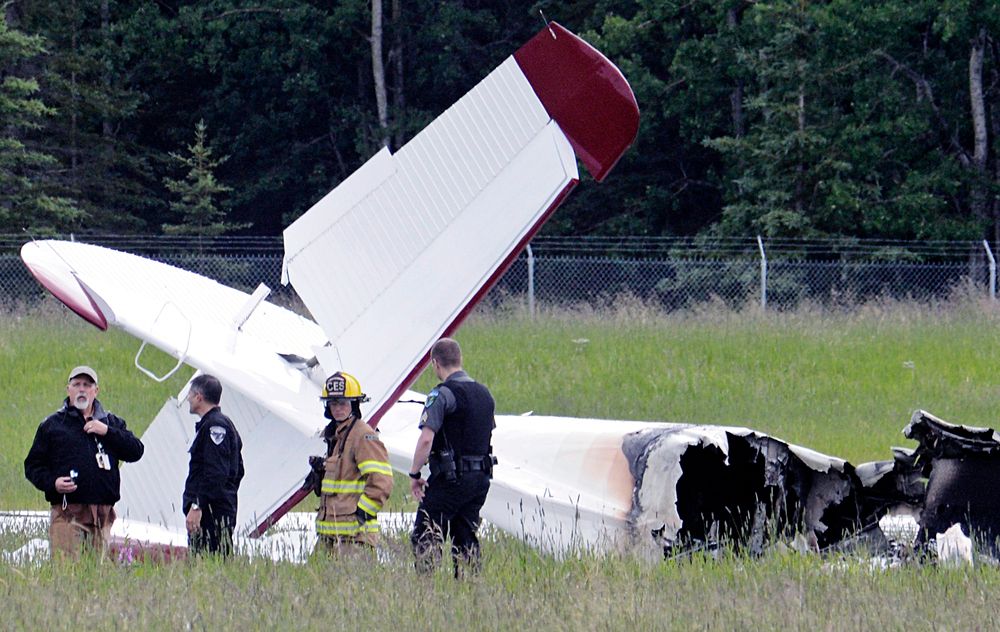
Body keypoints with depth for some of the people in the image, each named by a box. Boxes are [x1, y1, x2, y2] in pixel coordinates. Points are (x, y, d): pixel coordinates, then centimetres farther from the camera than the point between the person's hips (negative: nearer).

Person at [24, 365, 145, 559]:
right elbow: (33, 465, 9)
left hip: (103, 514, 3)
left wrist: (107, 432, -4)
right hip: (67, 513, -3)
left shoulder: (112, 423, 18)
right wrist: (52, 483, -10)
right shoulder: (51, 425, 11)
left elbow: (136, 452, 7)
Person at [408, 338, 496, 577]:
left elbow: (426, 439, -19)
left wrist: (414, 473, -10)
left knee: (425, 539, -5)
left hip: (449, 479, -7)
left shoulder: (442, 394, -12)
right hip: (481, 477, 7)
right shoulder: (484, 394, 13)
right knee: (466, 540, 12)